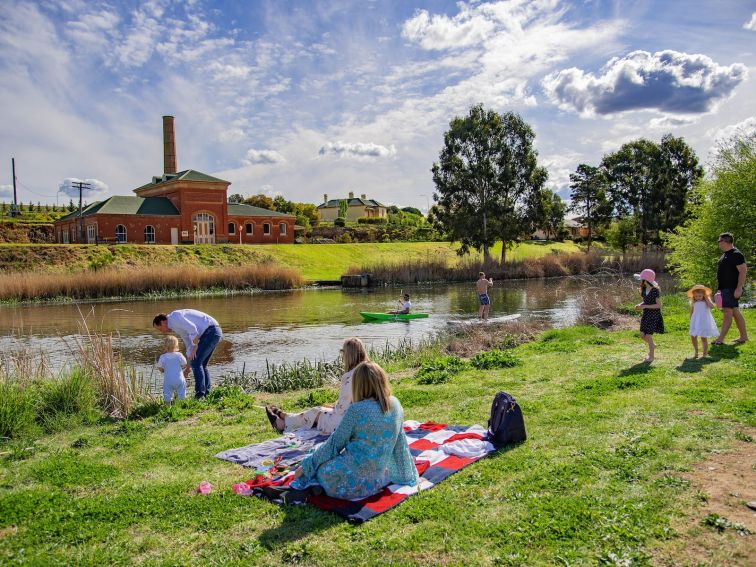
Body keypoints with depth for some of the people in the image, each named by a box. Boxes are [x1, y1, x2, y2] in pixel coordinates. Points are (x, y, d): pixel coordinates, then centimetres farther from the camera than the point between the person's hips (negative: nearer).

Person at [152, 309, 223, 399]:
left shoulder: (174, 318, -7)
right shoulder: (179, 327, 24)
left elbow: (192, 329, -20)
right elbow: (189, 344, 27)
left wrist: (195, 347, -10)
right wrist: (188, 366, 27)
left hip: (210, 331, -10)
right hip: (215, 331, 10)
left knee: (196, 363, -7)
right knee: (200, 364, 15)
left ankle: (200, 396, -4)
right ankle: (207, 394, 17)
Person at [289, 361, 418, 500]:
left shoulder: (356, 410, -17)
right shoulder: (395, 405, -2)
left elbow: (335, 443, -9)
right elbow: (400, 443, 6)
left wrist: (306, 466, 4)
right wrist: (407, 474, 19)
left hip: (356, 481, -5)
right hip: (381, 479, 5)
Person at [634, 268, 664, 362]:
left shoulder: (655, 291, -18)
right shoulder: (644, 289, 3)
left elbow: (659, 305, -18)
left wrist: (645, 306, -23)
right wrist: (640, 305, -6)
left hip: (654, 315, -7)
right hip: (646, 314, 7)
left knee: (648, 336, -4)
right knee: (642, 335, 8)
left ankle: (651, 356, 14)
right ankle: (652, 346, 38)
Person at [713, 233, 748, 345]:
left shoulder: (736, 254, -13)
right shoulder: (724, 255, 16)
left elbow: (743, 271, -19)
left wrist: (739, 288, -24)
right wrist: (719, 288, 21)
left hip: (732, 288, -10)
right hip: (724, 288, 10)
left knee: (728, 312, -10)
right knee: (735, 311, 14)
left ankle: (721, 338, -12)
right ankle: (744, 336, 22)